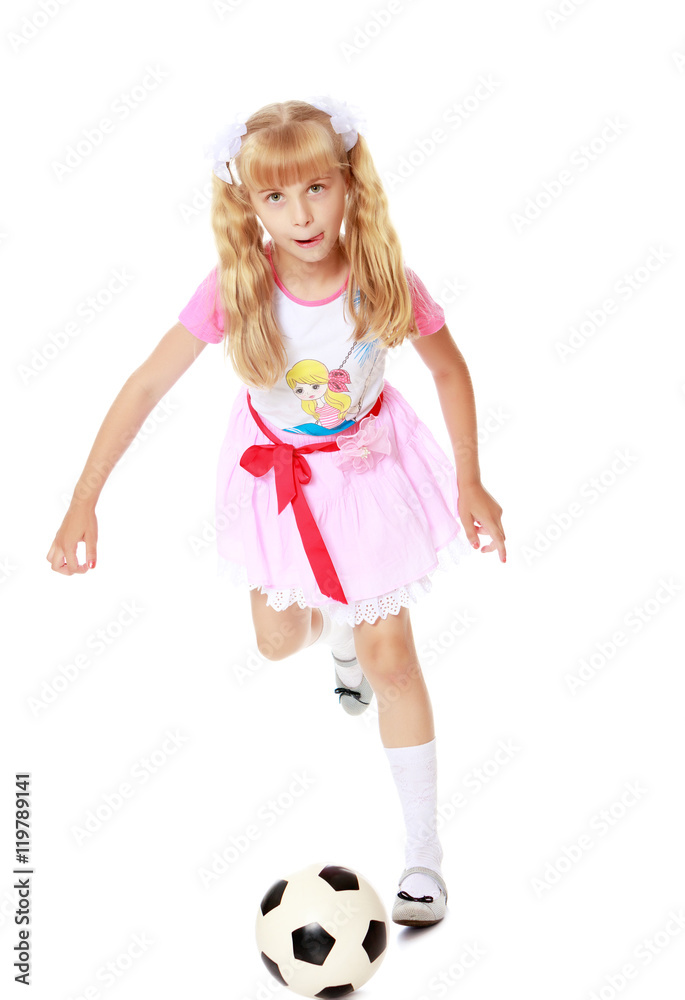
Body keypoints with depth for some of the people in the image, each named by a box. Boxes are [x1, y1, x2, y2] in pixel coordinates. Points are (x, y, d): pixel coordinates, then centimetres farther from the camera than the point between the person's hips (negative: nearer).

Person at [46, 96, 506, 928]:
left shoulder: (384, 281, -27)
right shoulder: (236, 288, -28)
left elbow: (449, 368, -9)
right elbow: (145, 387, -22)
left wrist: (469, 484, -7)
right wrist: (84, 501, -24)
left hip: (368, 465, -1)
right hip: (276, 469, 2)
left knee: (389, 655, 0)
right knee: (279, 639, 17)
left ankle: (423, 846, 16)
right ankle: (339, 631, 58)